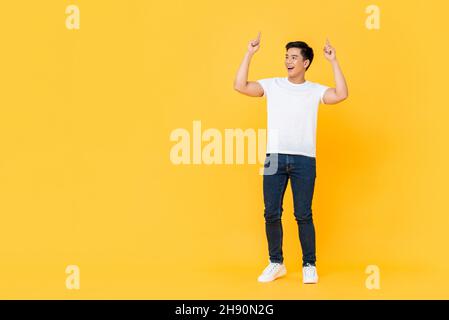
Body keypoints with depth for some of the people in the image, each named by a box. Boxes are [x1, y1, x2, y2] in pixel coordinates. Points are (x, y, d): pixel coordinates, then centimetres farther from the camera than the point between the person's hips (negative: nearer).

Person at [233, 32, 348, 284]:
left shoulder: (315, 90, 4)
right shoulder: (272, 85, 7)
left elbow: (341, 95, -13)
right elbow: (240, 86, -4)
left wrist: (334, 61, -12)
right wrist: (250, 54, -6)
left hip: (304, 159, -1)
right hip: (275, 157, 2)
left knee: (303, 215, 2)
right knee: (272, 214, 4)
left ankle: (310, 265, 14)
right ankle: (276, 263, 19)